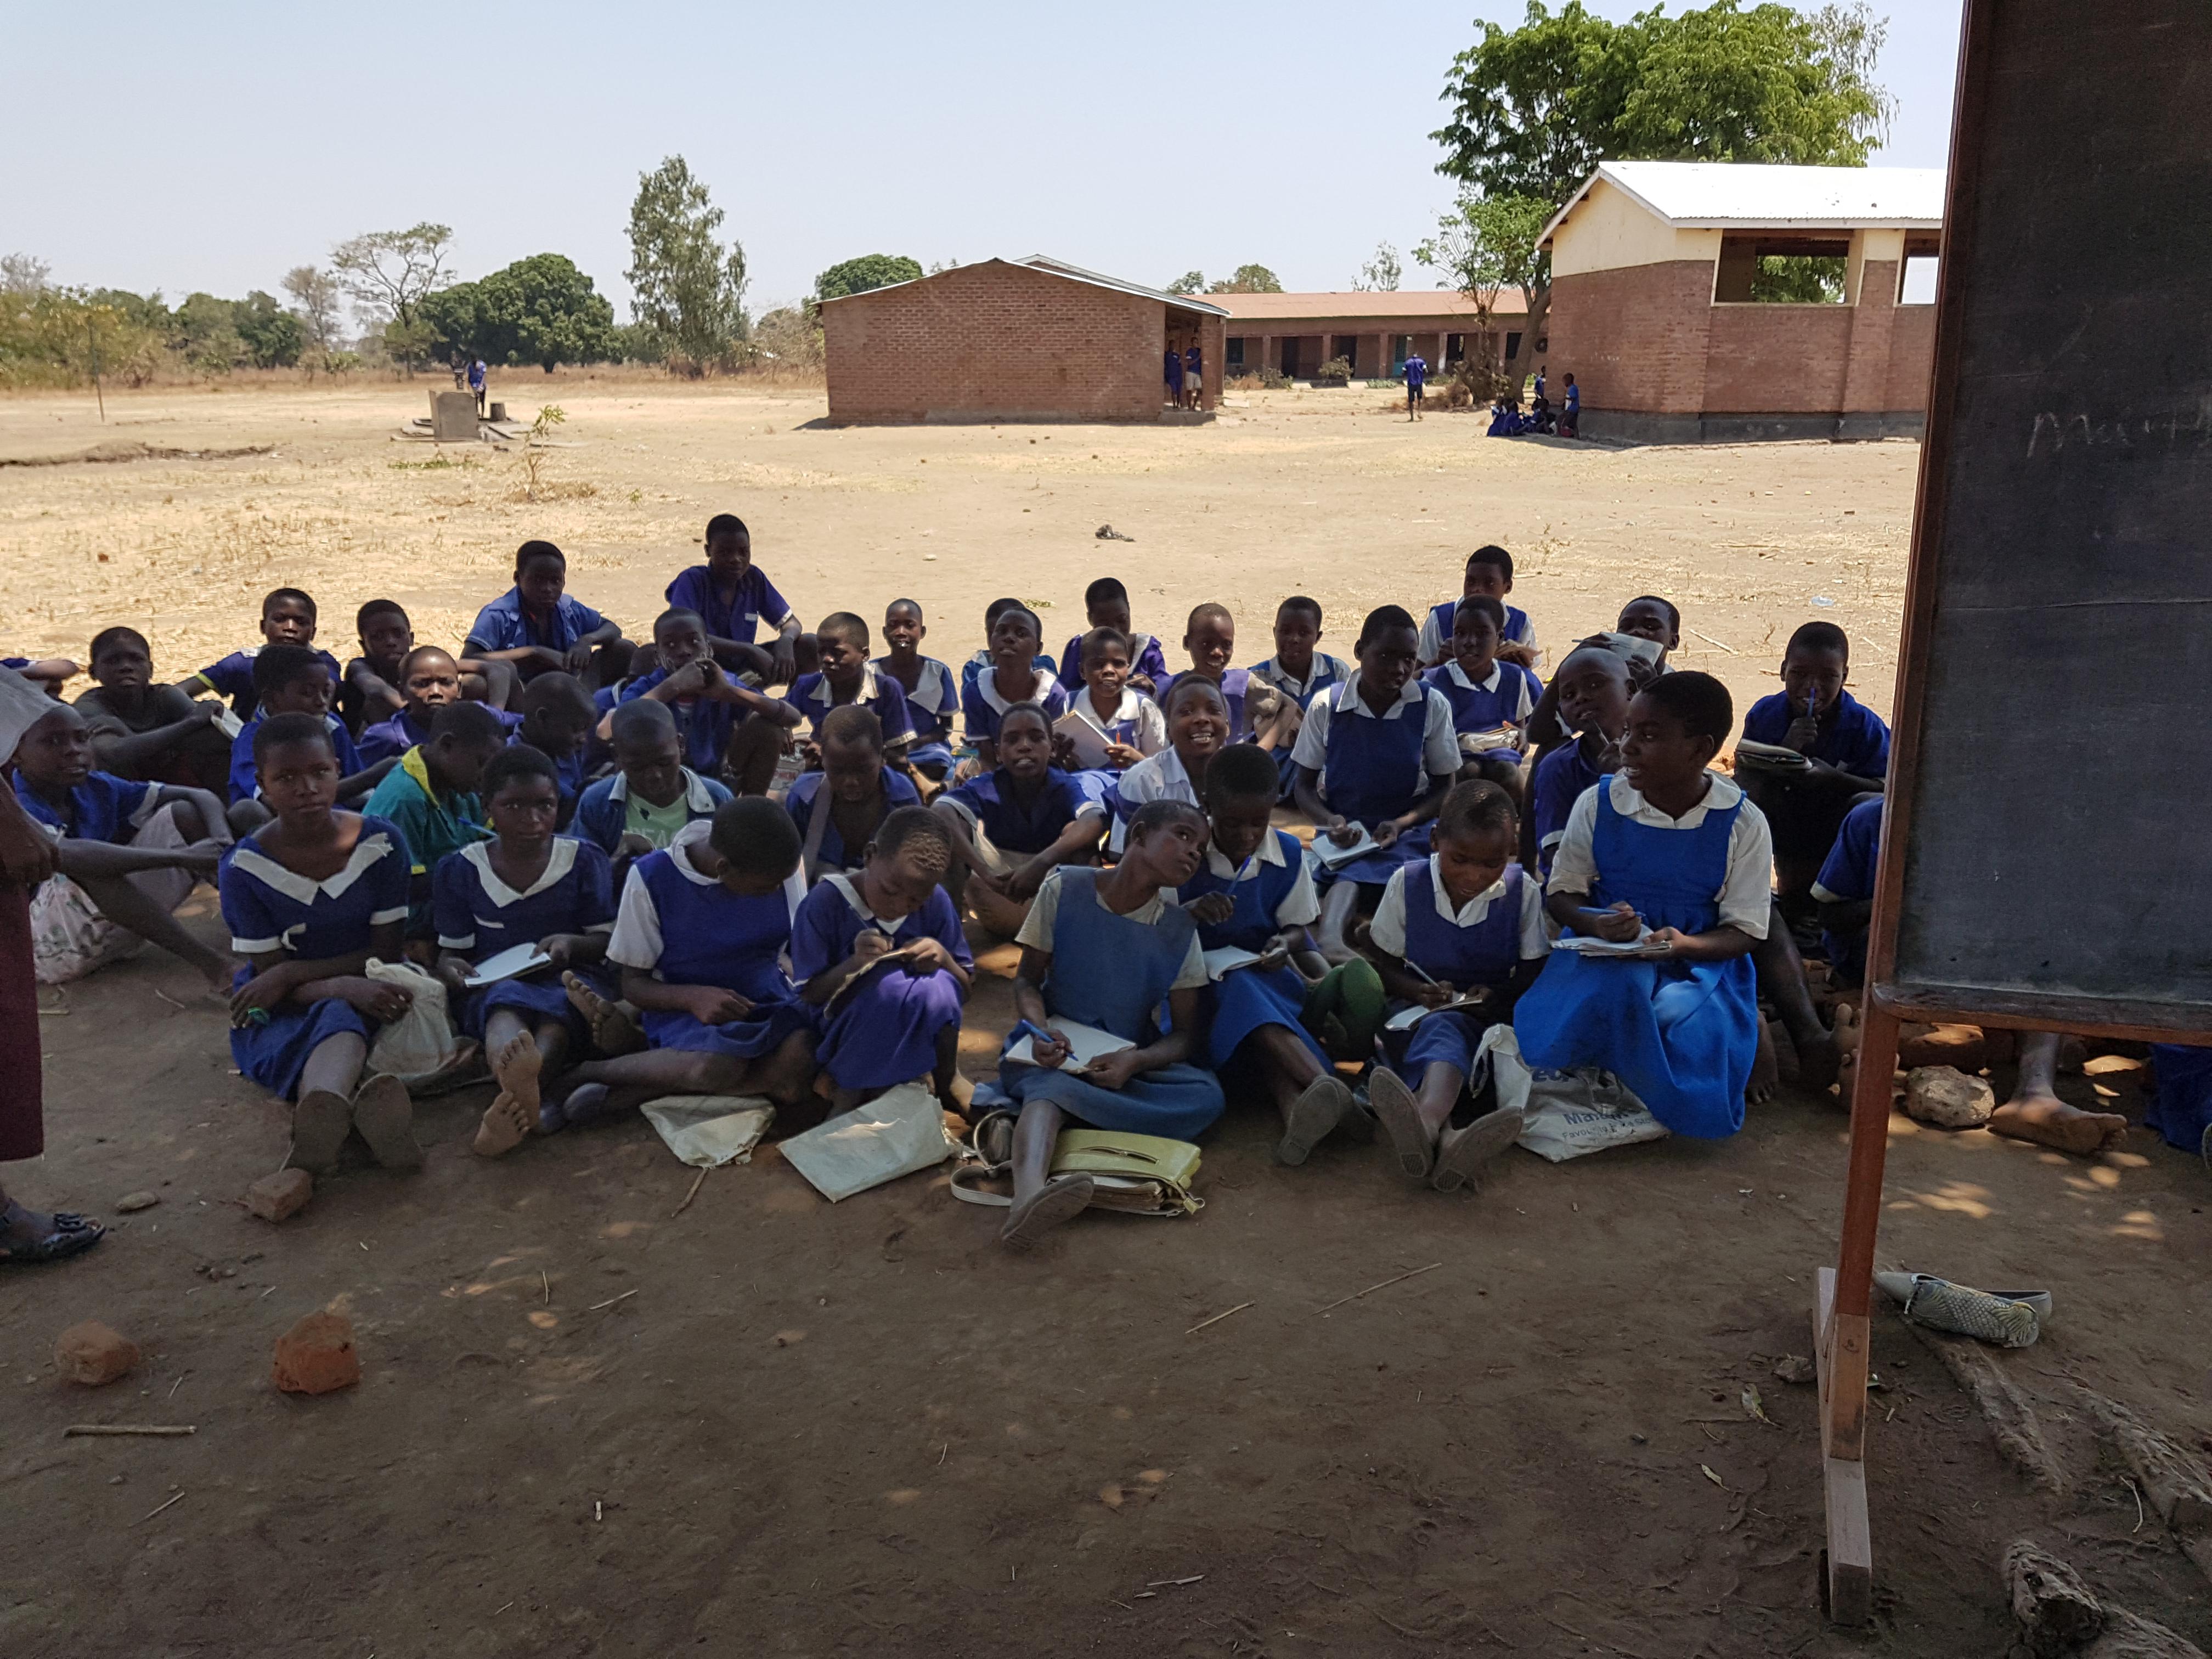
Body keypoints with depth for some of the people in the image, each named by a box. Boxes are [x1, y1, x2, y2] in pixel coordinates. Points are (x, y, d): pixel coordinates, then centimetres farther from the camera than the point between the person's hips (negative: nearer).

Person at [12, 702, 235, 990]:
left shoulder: (97, 789, 1)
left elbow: (200, 797, 1)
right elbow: (65, 855, -42)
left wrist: (222, 843, -22)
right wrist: (180, 856, -44)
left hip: (114, 932, 7)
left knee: (183, 813, -2)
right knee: (88, 869, -36)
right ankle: (207, 962, -35)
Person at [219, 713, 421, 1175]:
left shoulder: (382, 843, -6)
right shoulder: (244, 869, -8)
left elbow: (386, 954, -4)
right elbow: (269, 977, -9)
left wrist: (290, 972, -15)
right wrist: (345, 987, -30)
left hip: (367, 996, 2)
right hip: (280, 1014, -1)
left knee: (336, 1020, -36)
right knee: (338, 1018, -37)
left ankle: (324, 1109, -71)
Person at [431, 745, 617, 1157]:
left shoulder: (585, 860, 5)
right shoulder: (459, 870, 6)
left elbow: (609, 940, 7)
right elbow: (452, 949, 12)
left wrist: (571, 944, -15)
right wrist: (451, 968, -13)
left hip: (569, 979, 0)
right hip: (492, 986, 0)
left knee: (563, 1004, -38)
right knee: (506, 1000, -38)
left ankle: (516, 1097, -67)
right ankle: (517, 1079, -74)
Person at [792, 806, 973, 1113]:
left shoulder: (936, 903, -5)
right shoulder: (825, 902, -15)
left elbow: (963, 991, 2)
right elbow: (809, 994, -12)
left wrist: (944, 959, -20)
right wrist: (854, 964, -30)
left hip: (922, 1038, 3)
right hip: (844, 1039, -3)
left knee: (939, 988, -31)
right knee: (892, 983, -35)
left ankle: (946, 1080, -1)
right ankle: (846, 1089, -11)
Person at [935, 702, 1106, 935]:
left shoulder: (1065, 787, -18)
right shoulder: (985, 788, -17)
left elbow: (1095, 820, -41)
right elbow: (938, 811, -38)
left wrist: (1041, 863, -55)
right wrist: (984, 872, -50)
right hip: (996, 891, 1)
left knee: (1076, 830, -27)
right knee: (954, 824, -22)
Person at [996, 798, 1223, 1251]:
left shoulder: (1179, 931, -3)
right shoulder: (1064, 889, -8)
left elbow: (1185, 1035, -3)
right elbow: (1027, 980, -2)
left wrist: (1135, 1061, -24)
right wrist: (1041, 1029, -24)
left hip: (1130, 1063, 3)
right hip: (1053, 1053, -2)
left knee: (1207, 1095, -28)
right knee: (1049, 1082, -38)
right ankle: (1030, 1192, -68)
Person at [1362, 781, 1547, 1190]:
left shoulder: (1524, 891, -1)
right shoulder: (1407, 883, -1)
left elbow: (1536, 971, 3)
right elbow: (1381, 963, 4)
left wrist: (1499, 997, -17)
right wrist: (1416, 991, -15)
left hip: (1494, 1018, 1)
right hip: (1422, 1015, -1)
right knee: (1442, 1028, -38)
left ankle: (1428, 1124, -67)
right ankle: (1443, 1131, -71)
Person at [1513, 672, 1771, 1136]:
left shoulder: (1743, 824, -6)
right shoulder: (1598, 805, -3)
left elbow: (1745, 931, -3)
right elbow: (1561, 894, 5)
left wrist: (1685, 944, -25)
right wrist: (1594, 924, -20)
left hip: (1699, 963, 0)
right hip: (1606, 956, 0)